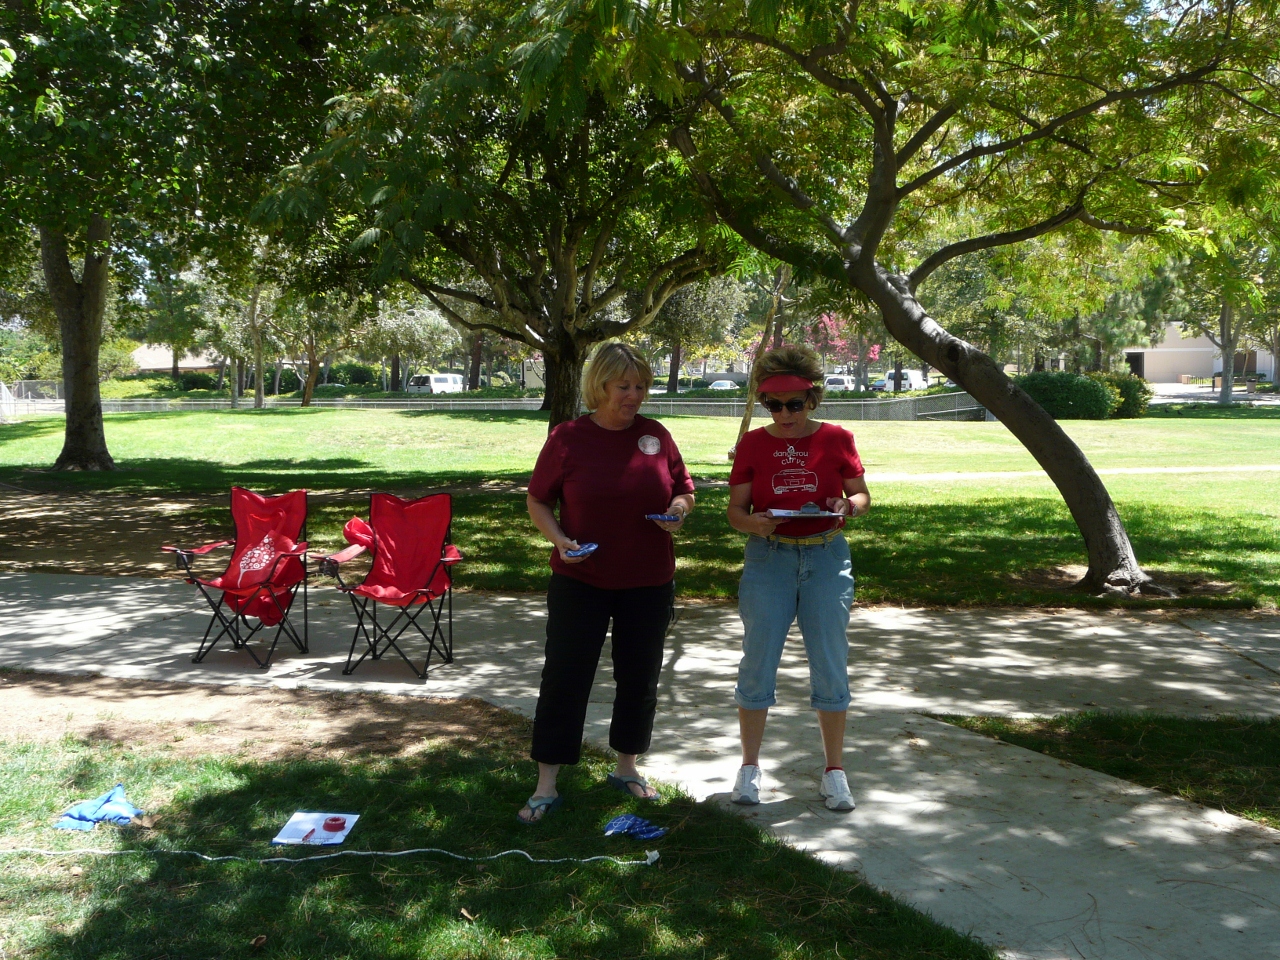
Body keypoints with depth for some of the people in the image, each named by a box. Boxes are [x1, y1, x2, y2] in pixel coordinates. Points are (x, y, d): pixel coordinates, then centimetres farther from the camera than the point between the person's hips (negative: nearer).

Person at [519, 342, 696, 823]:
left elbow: (683, 490, 13)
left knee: (639, 678, 13)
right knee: (564, 679, 0)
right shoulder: (568, 438, -6)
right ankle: (546, 785, 10)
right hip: (579, 583, -3)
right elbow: (538, 500, 1)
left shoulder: (656, 436, 1)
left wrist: (678, 509, -9)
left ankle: (626, 767, 33)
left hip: (649, 584, 3)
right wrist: (558, 538, -16)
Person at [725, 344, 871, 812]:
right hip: (767, 559, 0)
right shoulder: (752, 444, 2)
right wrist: (752, 523, -18)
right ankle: (749, 766, 17)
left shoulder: (836, 439, 1)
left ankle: (834, 770, 17)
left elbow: (863, 496, 8)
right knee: (758, 662, 3)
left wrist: (846, 507, -15)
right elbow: (735, 509, 4)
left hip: (826, 558, 0)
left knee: (830, 664, 3)